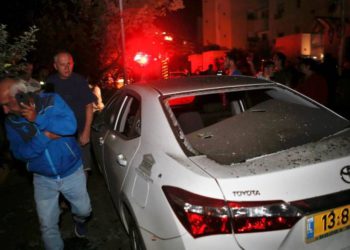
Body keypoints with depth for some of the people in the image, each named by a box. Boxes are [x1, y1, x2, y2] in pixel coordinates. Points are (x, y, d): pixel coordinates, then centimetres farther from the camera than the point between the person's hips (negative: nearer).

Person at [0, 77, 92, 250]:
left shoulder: (51, 100, -15)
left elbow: (70, 125, -29)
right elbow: (20, 153, -14)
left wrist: (37, 119, -34)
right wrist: (44, 136, -27)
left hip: (72, 173, -2)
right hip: (43, 179, 2)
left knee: (84, 209, 16)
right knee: (47, 225, 10)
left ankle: (79, 219, 52)